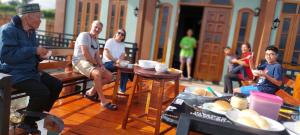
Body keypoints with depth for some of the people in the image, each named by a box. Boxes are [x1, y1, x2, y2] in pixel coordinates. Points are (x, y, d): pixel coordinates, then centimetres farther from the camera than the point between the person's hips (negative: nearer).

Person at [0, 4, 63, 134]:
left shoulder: (31, 31, 13)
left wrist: (39, 55, 0)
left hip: (31, 71, 9)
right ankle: (27, 124, -2)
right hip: (14, 73, -9)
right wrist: (34, 50, -24)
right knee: (43, 92, -27)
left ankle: (37, 117, 11)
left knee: (57, 85, 0)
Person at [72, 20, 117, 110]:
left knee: (109, 76, -2)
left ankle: (91, 92, 6)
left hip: (91, 63, 9)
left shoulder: (96, 41, 19)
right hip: (80, 61, -9)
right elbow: (85, 53, -18)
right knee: (97, 73, -36)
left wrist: (101, 65, -3)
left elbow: (97, 56, 16)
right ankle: (103, 101, -28)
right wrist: (96, 64, -11)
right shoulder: (84, 35, -8)